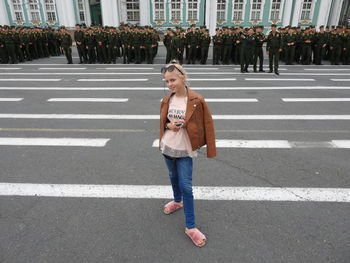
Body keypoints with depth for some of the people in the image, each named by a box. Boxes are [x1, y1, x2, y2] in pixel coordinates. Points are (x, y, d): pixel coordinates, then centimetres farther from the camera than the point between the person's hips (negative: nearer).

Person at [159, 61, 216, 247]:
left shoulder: (196, 101, -16)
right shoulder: (166, 100, -2)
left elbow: (207, 124, -9)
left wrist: (209, 149, -10)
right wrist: (169, 125, -12)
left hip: (185, 150, -4)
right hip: (167, 147, 5)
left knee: (186, 186, -3)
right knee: (173, 177, 23)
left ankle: (190, 227, 11)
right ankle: (177, 201, 52)